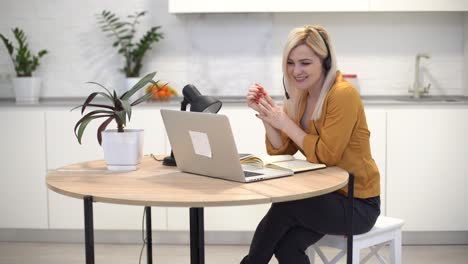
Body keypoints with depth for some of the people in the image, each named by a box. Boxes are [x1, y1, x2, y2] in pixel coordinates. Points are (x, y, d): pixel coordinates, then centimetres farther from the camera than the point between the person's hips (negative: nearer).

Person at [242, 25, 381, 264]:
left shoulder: (343, 94, -18)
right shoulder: (299, 96, 5)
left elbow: (326, 155, -22)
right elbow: (280, 152, 4)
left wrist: (285, 123, -20)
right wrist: (265, 114, -9)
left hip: (358, 203, -5)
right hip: (325, 194, 6)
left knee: (284, 207, -26)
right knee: (286, 245, -23)